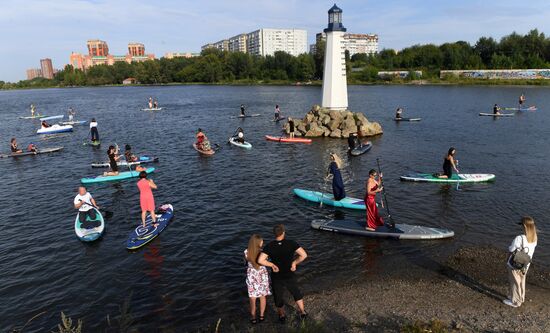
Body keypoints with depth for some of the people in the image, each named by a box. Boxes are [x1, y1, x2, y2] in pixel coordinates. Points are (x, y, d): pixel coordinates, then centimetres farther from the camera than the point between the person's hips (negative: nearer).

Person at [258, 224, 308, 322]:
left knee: (278, 297, 24)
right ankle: (302, 312, 38)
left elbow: (260, 260, -27)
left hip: (277, 277, 0)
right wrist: (294, 263, -11)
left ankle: (282, 315, 42)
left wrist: (272, 264, -13)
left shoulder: (269, 246, -17)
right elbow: (304, 255, -24)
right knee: (297, 294, 28)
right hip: (290, 276, 0)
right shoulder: (291, 243, -18)